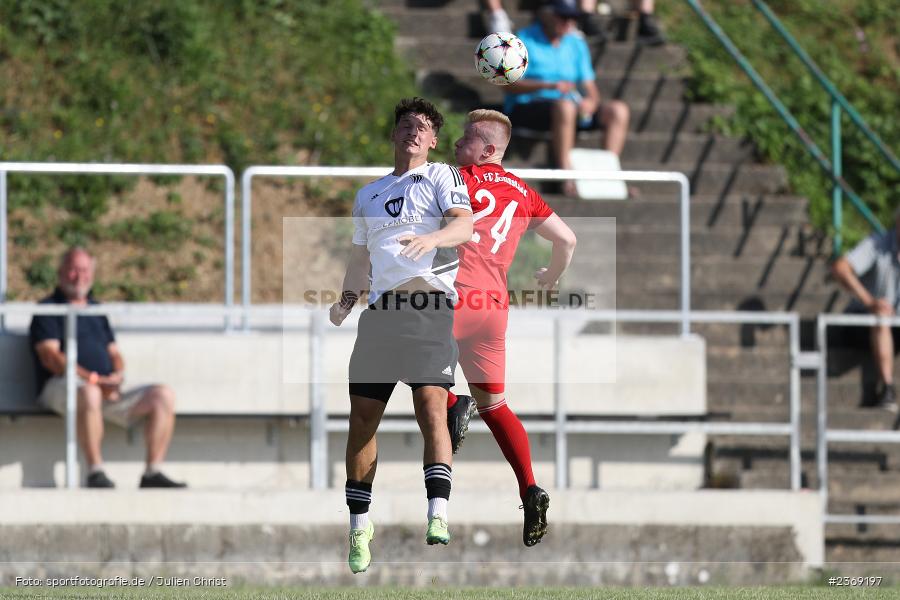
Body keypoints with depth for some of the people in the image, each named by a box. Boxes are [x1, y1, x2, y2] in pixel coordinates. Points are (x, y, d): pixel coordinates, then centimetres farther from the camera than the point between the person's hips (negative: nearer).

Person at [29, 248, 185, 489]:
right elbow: (50, 357, -8)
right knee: (89, 393, -42)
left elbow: (114, 353, 23)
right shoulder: (48, 309, 5)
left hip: (108, 390, 7)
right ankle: (95, 472, -38)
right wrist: (93, 379, -17)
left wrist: (118, 375, -3)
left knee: (163, 396, -11)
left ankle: (152, 473, -15)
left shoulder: (96, 310, 27)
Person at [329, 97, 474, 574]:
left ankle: (438, 516, -26)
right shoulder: (368, 195, 25)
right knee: (362, 414, 0)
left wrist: (432, 238, -30)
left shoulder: (441, 177, 8)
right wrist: (345, 302, 15)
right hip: (381, 308, 5)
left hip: (430, 303, -5)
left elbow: (466, 225, -9)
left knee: (431, 405, -19)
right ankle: (359, 524, 9)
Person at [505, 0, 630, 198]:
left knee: (618, 110, -10)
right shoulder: (525, 40, -2)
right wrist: (550, 85, -22)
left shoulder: (576, 44, 16)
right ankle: (567, 179, -41)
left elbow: (589, 86, 13)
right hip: (527, 107, -7)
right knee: (565, 106, -38)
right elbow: (509, 83, -11)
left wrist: (591, 101, -12)